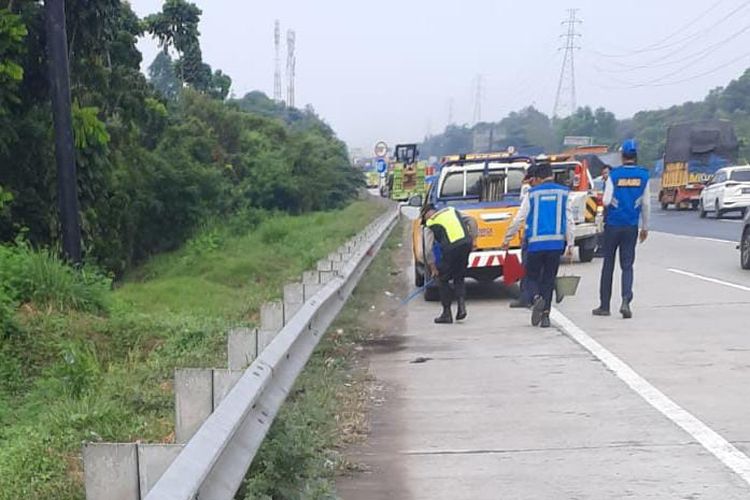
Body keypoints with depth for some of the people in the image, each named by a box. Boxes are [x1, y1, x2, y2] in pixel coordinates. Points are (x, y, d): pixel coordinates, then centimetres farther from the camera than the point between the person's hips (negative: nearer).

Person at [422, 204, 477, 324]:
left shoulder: (430, 225, 8)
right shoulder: (452, 210, 21)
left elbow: (428, 250, 2)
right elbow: (472, 221, 15)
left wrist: (433, 268, 8)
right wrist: (472, 239, 15)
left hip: (451, 249, -5)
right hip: (466, 244, 5)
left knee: (443, 280, 13)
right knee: (459, 277, 22)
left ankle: (447, 313, 14)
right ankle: (461, 305, 4)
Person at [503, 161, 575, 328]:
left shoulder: (532, 194, 2)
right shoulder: (563, 193, 7)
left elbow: (518, 219, 3)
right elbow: (569, 221, 6)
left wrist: (507, 239, 12)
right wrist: (570, 244, 10)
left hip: (535, 243, -2)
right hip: (556, 243, 2)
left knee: (532, 276, 10)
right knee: (549, 278, 10)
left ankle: (537, 297, -20)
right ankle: (545, 314, 3)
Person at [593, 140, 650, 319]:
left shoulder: (614, 175, -7)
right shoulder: (643, 175, -1)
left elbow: (606, 201, -12)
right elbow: (646, 204, 2)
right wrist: (645, 227, 12)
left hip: (612, 225, -1)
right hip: (631, 227, 1)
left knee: (608, 265, 9)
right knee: (627, 266, 6)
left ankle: (604, 306, 13)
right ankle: (626, 300, -16)